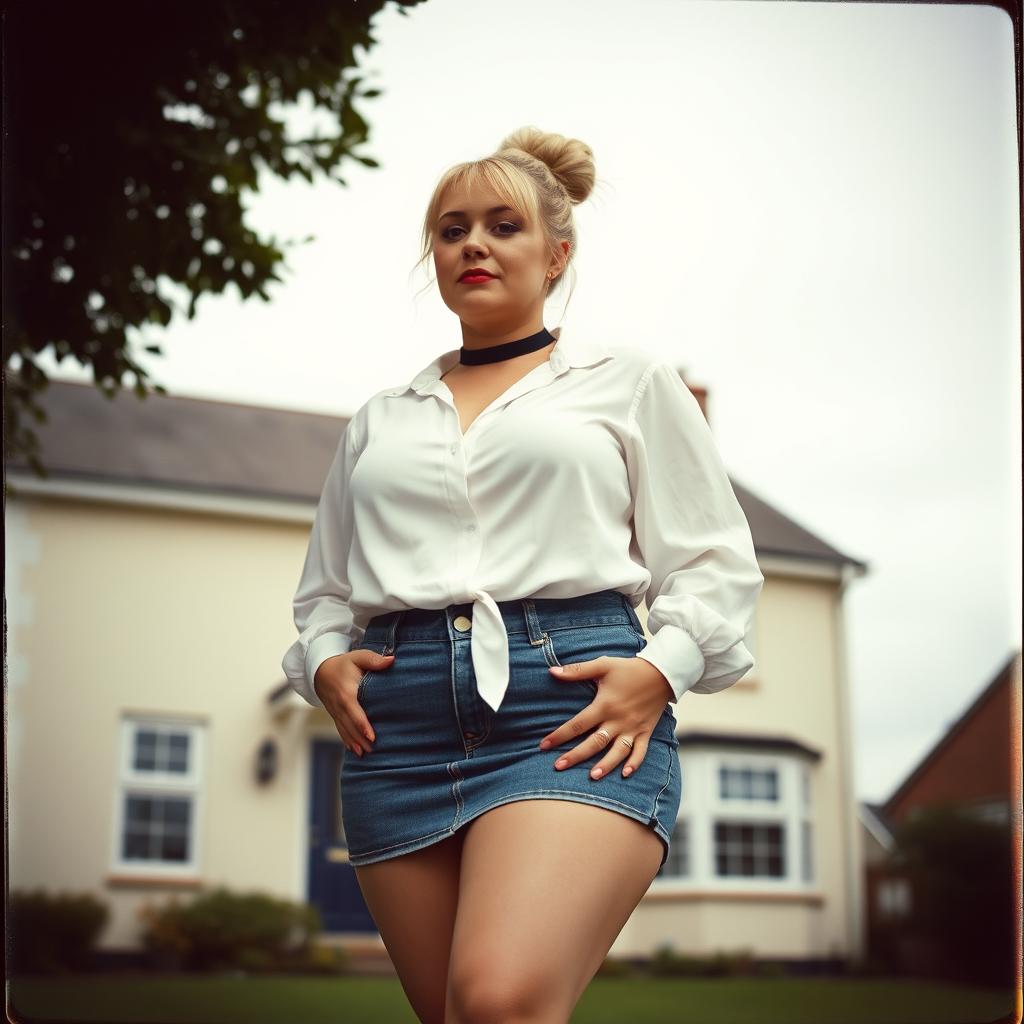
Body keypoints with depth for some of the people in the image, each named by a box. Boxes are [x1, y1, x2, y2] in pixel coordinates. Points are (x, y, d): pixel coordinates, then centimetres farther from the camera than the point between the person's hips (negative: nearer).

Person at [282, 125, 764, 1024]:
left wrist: (660, 668, -7)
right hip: (400, 723, 4)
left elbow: (714, 560, 10)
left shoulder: (629, 380, 15)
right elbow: (324, 588, 26)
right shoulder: (380, 420, 23)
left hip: (574, 712, -4)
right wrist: (324, 662, 5)